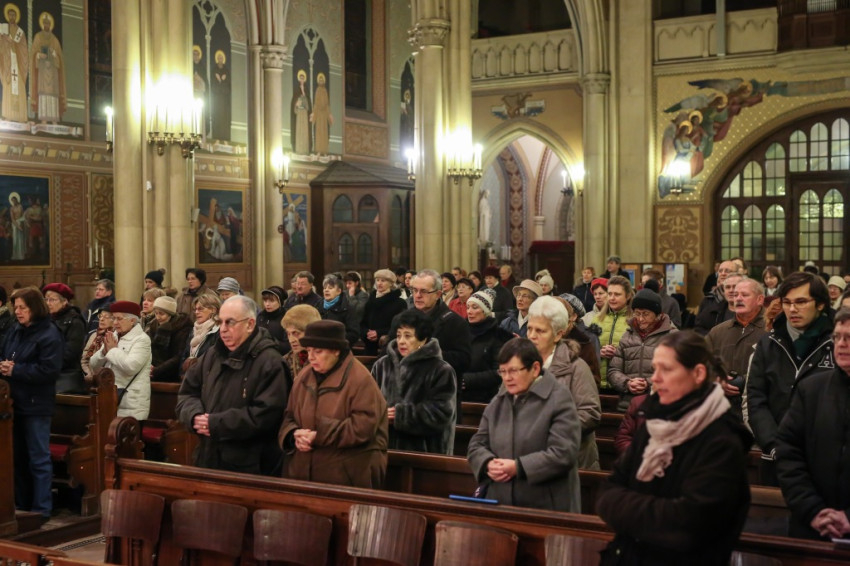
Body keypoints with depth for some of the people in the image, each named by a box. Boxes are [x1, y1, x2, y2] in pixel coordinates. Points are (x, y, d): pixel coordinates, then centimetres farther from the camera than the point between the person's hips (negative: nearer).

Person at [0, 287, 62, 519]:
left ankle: (41, 509, 7)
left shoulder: (49, 334, -13)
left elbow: (49, 369, -20)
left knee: (38, 458, -1)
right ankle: (21, 504, 25)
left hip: (36, 404, -7)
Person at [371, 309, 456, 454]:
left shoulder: (441, 371, -6)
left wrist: (401, 415, -16)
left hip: (424, 451, -5)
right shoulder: (382, 365, 12)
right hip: (385, 446, 5)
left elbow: (441, 413, -14)